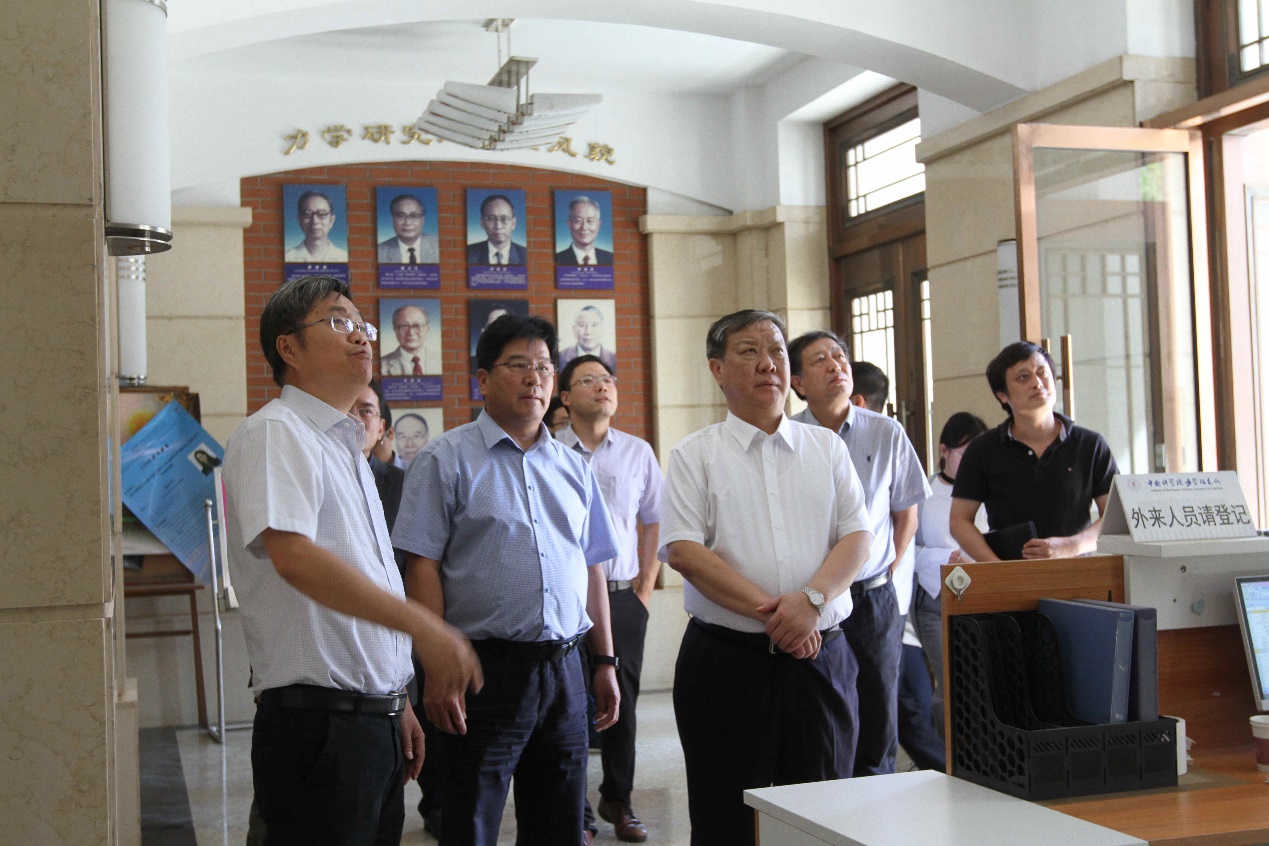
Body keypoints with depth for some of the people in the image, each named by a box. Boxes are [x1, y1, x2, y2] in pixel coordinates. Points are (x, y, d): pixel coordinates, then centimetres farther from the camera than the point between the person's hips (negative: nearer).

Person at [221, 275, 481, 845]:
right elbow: (294, 556, -26)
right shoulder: (274, 435, -10)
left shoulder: (347, 448, 19)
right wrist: (423, 624, -30)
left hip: (377, 722, 9)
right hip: (317, 725, -9)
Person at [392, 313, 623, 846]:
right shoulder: (446, 459, -2)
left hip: (564, 670, 5)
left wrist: (605, 662, 14)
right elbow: (422, 566, -8)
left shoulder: (573, 467, 14)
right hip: (486, 670, -5)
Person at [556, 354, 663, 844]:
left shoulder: (638, 453, 7)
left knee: (622, 702, 7)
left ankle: (618, 800, 24)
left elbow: (654, 523, 14)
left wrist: (645, 588, 9)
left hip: (623, 596, 3)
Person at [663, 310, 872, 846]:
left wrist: (811, 600, -16)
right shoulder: (695, 456, 2)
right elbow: (684, 551, -8)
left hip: (819, 656, 3)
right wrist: (769, 612, -16)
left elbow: (857, 537, 3)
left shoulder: (826, 448, 11)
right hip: (726, 658, -2)